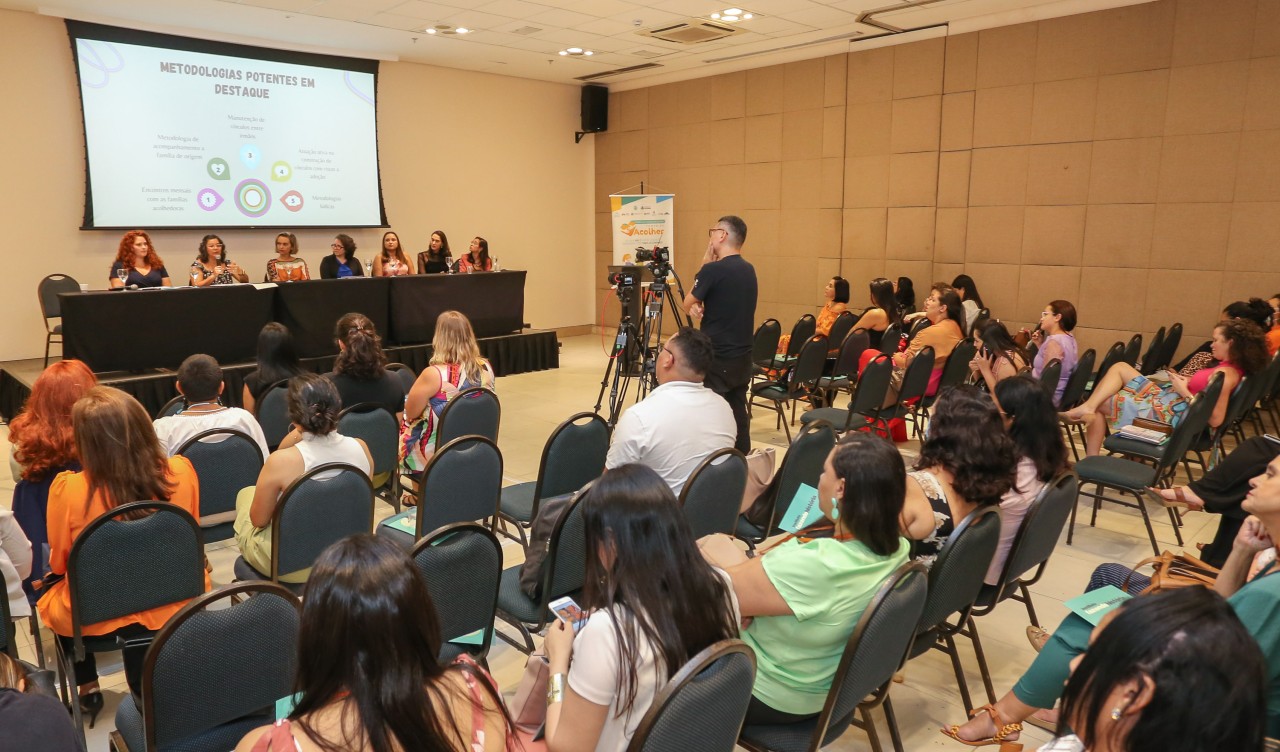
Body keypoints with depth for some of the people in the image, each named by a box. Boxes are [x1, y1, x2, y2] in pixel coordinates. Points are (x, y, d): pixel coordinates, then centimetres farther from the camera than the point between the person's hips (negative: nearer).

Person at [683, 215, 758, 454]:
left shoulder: (713, 269, -16)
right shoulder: (749, 270, 9)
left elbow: (688, 306, -3)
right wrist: (699, 305, -3)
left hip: (716, 358, -8)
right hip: (742, 357, 8)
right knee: (738, 414, 13)